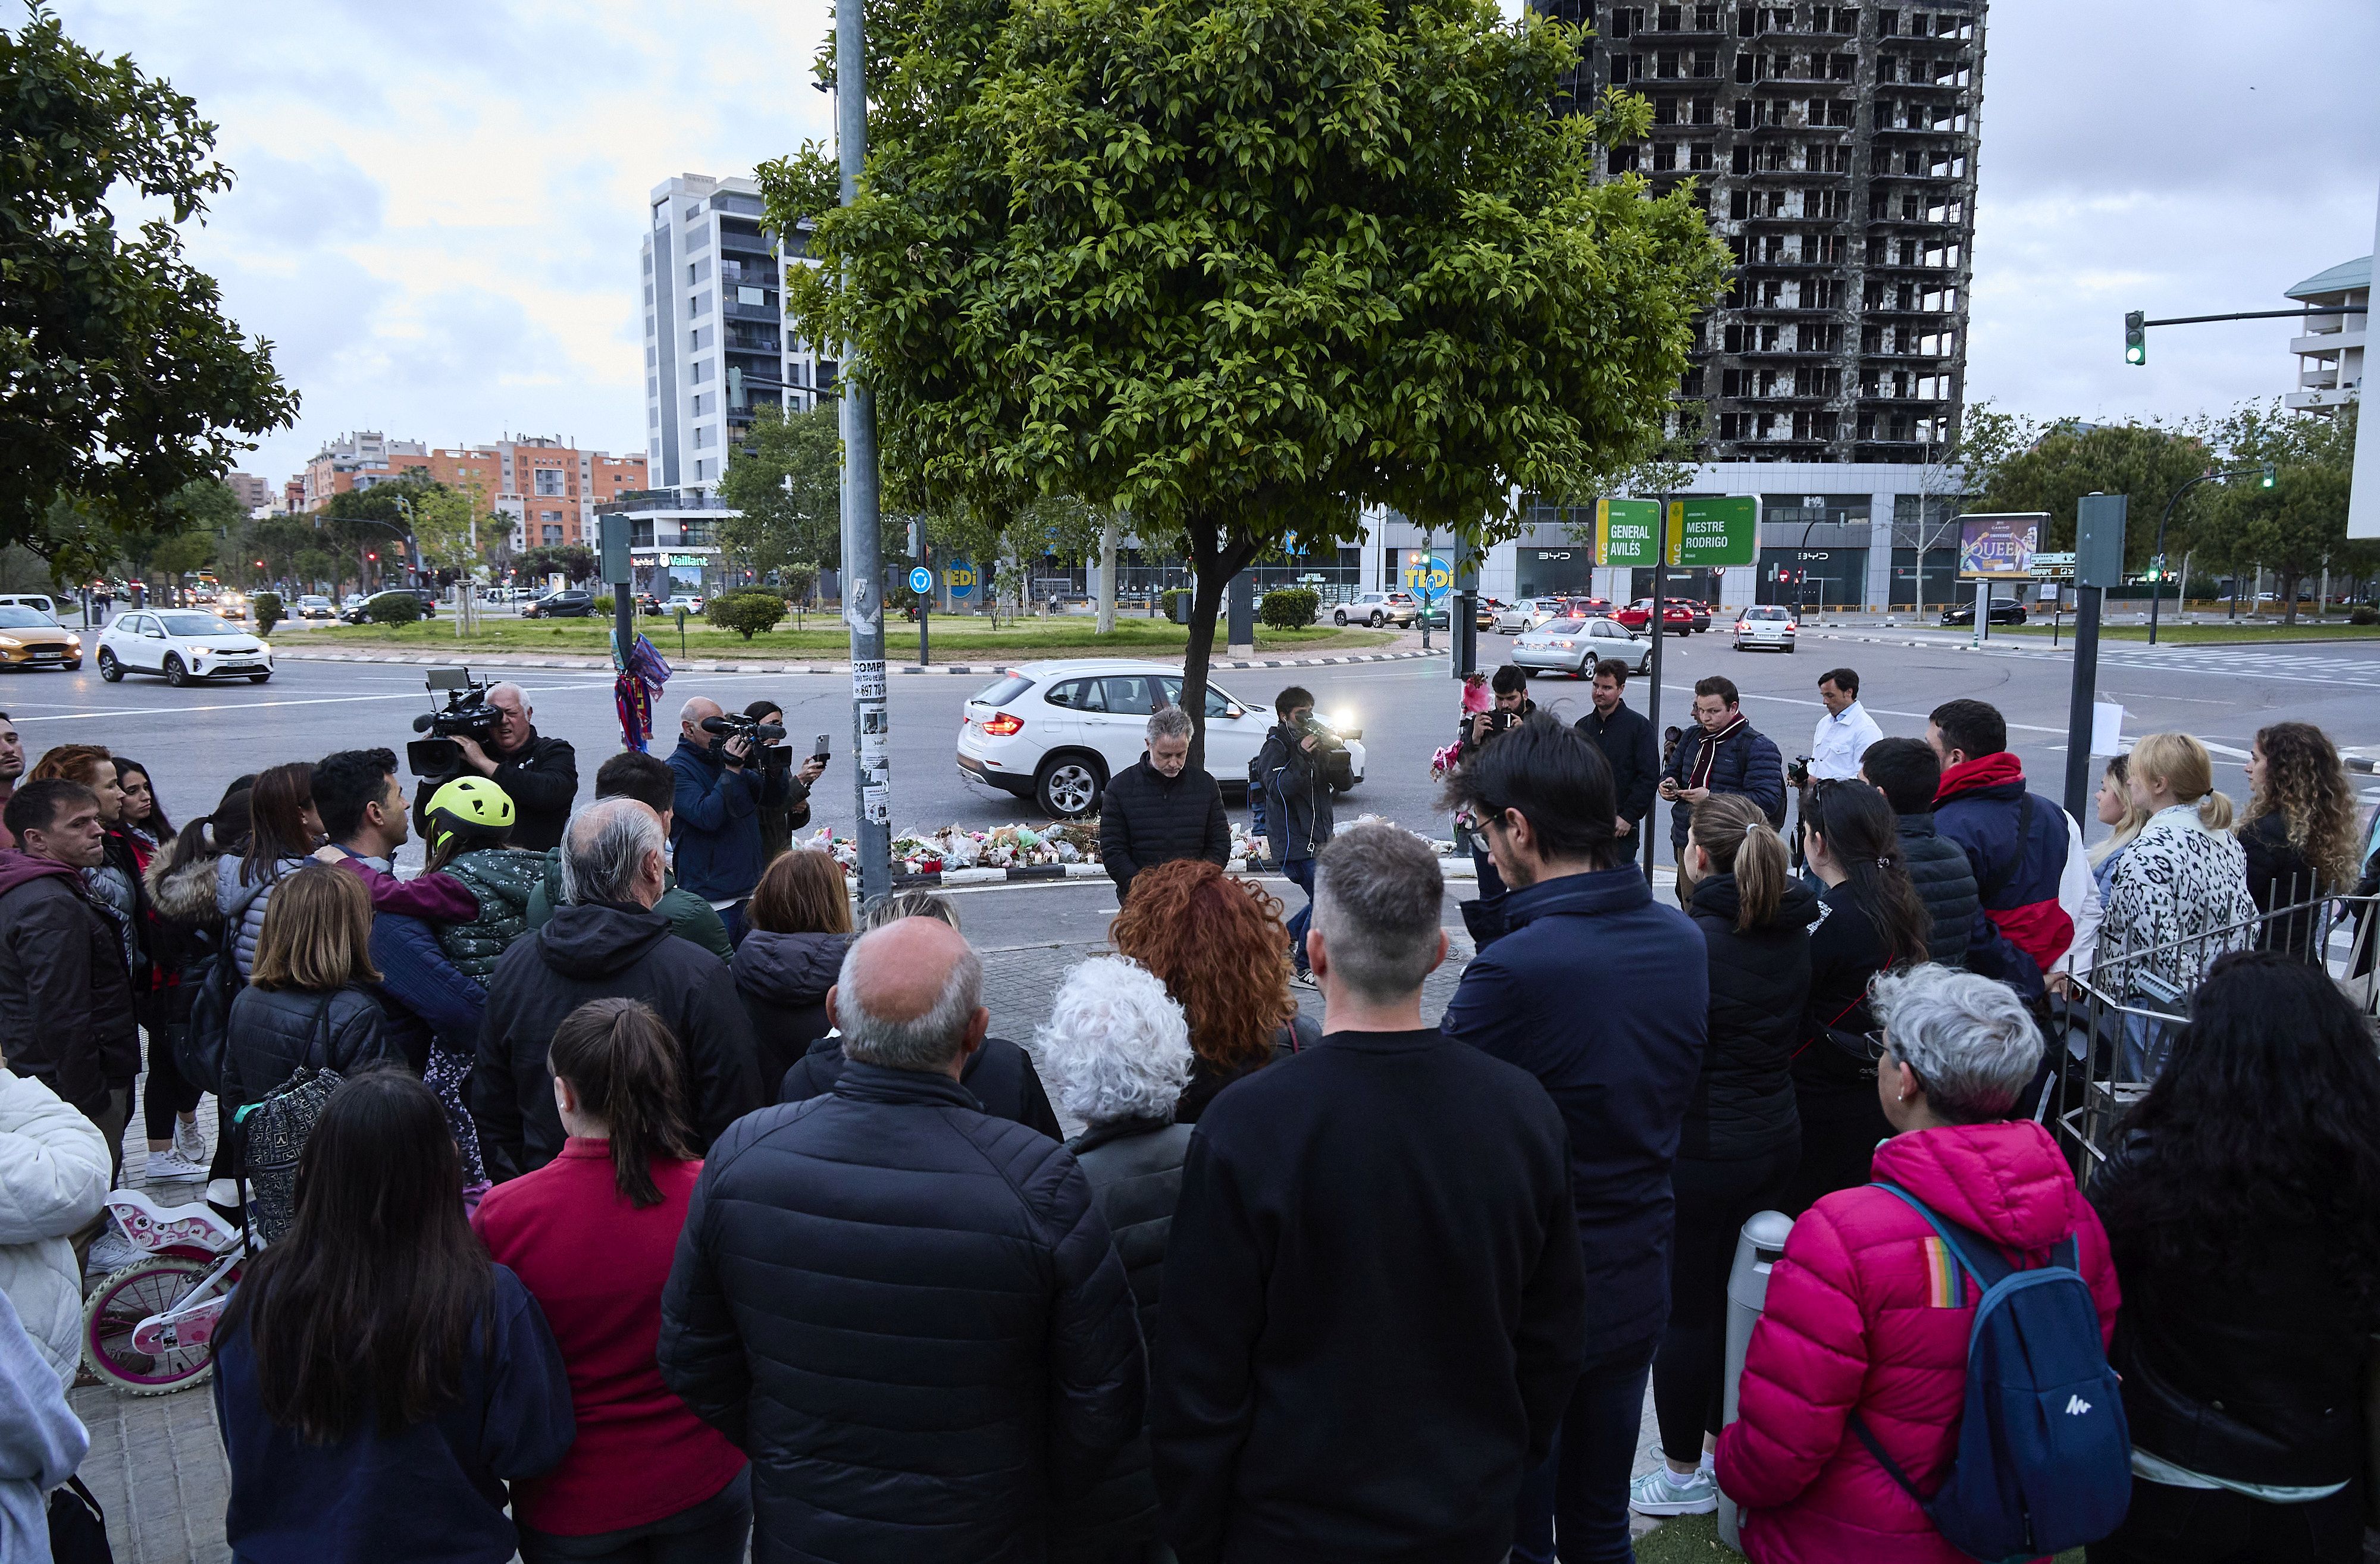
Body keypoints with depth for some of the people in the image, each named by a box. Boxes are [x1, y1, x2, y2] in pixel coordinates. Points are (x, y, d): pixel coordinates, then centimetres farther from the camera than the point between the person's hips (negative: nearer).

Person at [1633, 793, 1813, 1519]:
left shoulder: (1692, 939, -22)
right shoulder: (1793, 933, 2)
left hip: (1699, 1151, -7)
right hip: (1776, 1138, 8)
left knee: (1685, 1311, 6)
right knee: (1737, 1297, 19)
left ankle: (1685, 1474, 19)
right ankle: (1723, 1448, 33)